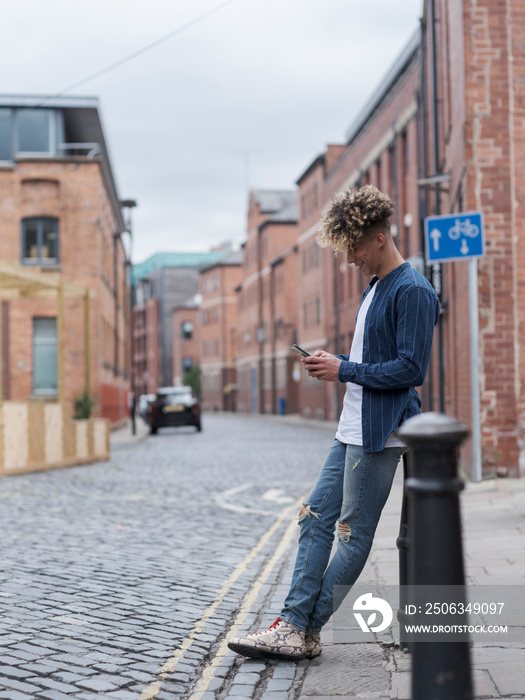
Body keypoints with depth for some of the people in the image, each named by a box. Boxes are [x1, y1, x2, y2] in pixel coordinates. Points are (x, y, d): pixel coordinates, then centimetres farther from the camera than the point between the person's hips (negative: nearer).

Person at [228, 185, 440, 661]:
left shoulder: (413, 292, -14)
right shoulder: (375, 288, 17)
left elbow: (411, 368, -20)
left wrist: (344, 370, -14)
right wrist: (335, 366, 6)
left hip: (379, 435, -10)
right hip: (352, 432, 10)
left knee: (353, 536, 0)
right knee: (315, 520, 7)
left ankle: (305, 634, 7)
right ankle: (294, 624, 10)